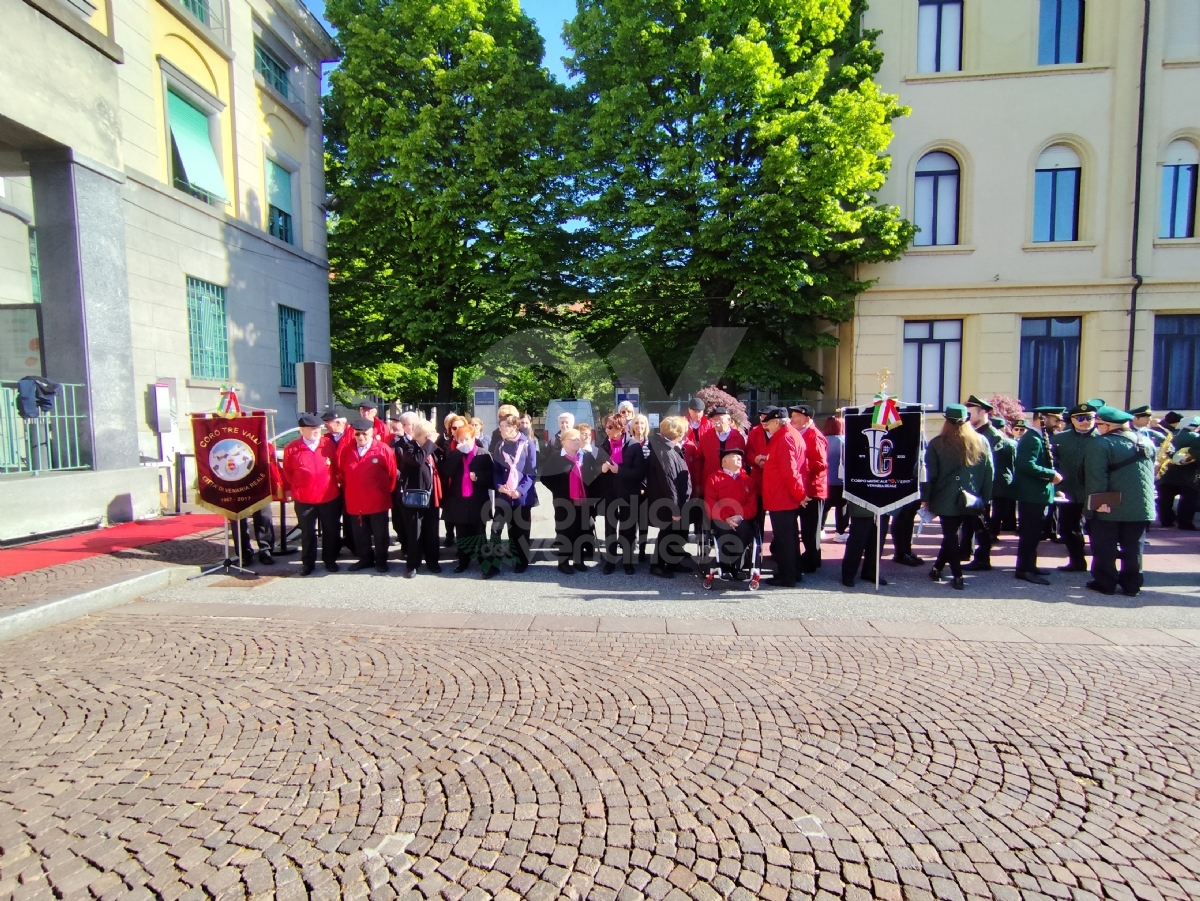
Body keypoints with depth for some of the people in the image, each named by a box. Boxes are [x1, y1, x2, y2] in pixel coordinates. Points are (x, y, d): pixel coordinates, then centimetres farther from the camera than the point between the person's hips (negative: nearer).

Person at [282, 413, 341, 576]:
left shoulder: (329, 445, -2)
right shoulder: (292, 448, -6)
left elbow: (337, 467, 7)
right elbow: (287, 473, 4)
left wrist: (335, 484, 8)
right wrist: (293, 489, 10)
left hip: (330, 498, 1)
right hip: (304, 500, -1)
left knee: (331, 531, 11)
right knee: (307, 533, 12)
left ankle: (330, 560, 26)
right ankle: (308, 562, 25)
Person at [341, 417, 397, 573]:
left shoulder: (383, 450, -10)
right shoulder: (346, 451, 2)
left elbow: (392, 474, -5)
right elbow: (341, 473, 12)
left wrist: (386, 492, 1)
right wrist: (348, 491, 12)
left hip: (378, 501, -4)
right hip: (355, 502, 4)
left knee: (380, 534, 9)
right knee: (360, 534, 16)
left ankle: (381, 561, 23)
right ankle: (365, 559, 32)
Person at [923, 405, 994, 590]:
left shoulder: (937, 444, -10)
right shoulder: (981, 442, 1)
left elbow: (930, 474, -9)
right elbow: (989, 472, 3)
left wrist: (925, 498, -1)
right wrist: (985, 499, 9)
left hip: (946, 500, -3)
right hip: (971, 501, 3)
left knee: (951, 536, 6)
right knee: (952, 535, 16)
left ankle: (957, 576, 6)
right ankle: (938, 567, 24)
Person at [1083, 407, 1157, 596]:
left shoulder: (1100, 444, -15)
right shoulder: (1147, 442, 8)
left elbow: (1096, 479, -19)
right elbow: (1152, 473, 18)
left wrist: (1097, 502, -13)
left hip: (1110, 507, -6)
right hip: (1141, 507, 6)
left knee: (1105, 548, 5)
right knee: (1133, 548, 12)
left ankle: (1105, 583, 11)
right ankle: (1131, 585, 18)